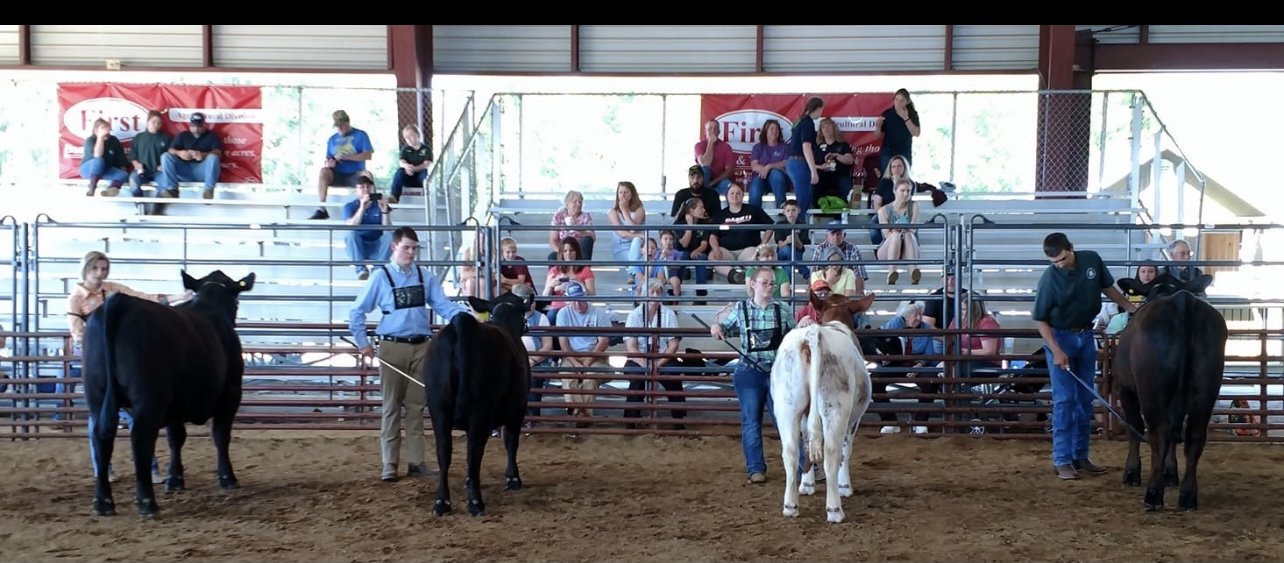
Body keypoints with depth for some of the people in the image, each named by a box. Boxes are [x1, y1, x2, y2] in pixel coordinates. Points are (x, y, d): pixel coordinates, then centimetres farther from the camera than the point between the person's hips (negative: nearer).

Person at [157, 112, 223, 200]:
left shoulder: (212, 136, 10)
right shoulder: (182, 135, 19)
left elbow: (218, 153, -6)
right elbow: (171, 150, 7)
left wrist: (203, 155, -28)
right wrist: (179, 153, -19)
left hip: (203, 171, -3)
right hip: (185, 171, 3)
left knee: (213, 157, -32)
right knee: (166, 156, -16)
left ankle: (209, 190, -40)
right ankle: (172, 189, -27)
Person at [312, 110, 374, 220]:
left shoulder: (360, 135, 5)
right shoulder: (332, 139, 15)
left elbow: (368, 155, -7)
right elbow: (327, 160, 13)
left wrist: (347, 157, -18)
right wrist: (328, 163, -13)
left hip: (355, 175, -3)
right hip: (337, 175, 3)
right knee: (323, 172, -29)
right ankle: (321, 209, -29)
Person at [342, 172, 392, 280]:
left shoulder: (380, 205, 4)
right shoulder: (349, 206, 3)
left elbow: (387, 230, -9)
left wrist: (385, 211, -24)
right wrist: (362, 208, -30)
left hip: (377, 249, 1)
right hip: (357, 249, -1)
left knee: (390, 235, -26)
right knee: (351, 233, -29)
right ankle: (361, 269, -32)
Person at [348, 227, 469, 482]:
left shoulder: (426, 277, 6)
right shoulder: (381, 277, -2)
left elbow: (443, 305, 0)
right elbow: (357, 312, 2)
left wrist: (468, 317, -16)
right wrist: (363, 343, -1)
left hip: (420, 347, 3)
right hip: (392, 348, -3)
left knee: (416, 405, 8)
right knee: (391, 406, 1)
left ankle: (416, 461, 14)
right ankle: (389, 464, 6)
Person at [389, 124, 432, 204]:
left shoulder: (426, 149, 4)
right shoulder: (405, 149, 12)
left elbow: (428, 164, -10)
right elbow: (401, 162, -4)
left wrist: (415, 169, -29)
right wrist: (406, 166, -31)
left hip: (421, 177, -2)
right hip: (408, 178, 2)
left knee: (425, 171, -34)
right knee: (399, 170, -29)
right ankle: (394, 196, -41)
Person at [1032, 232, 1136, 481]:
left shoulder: (1092, 260, -10)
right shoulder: (1049, 280, -21)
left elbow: (1107, 288, 10)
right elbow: (1041, 320, -15)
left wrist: (1131, 307, 9)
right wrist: (1056, 351, -22)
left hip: (1086, 335, 5)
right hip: (1060, 338, -5)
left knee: (1085, 399, 10)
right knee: (1064, 400, -7)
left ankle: (1080, 456, 19)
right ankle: (1062, 460, -2)